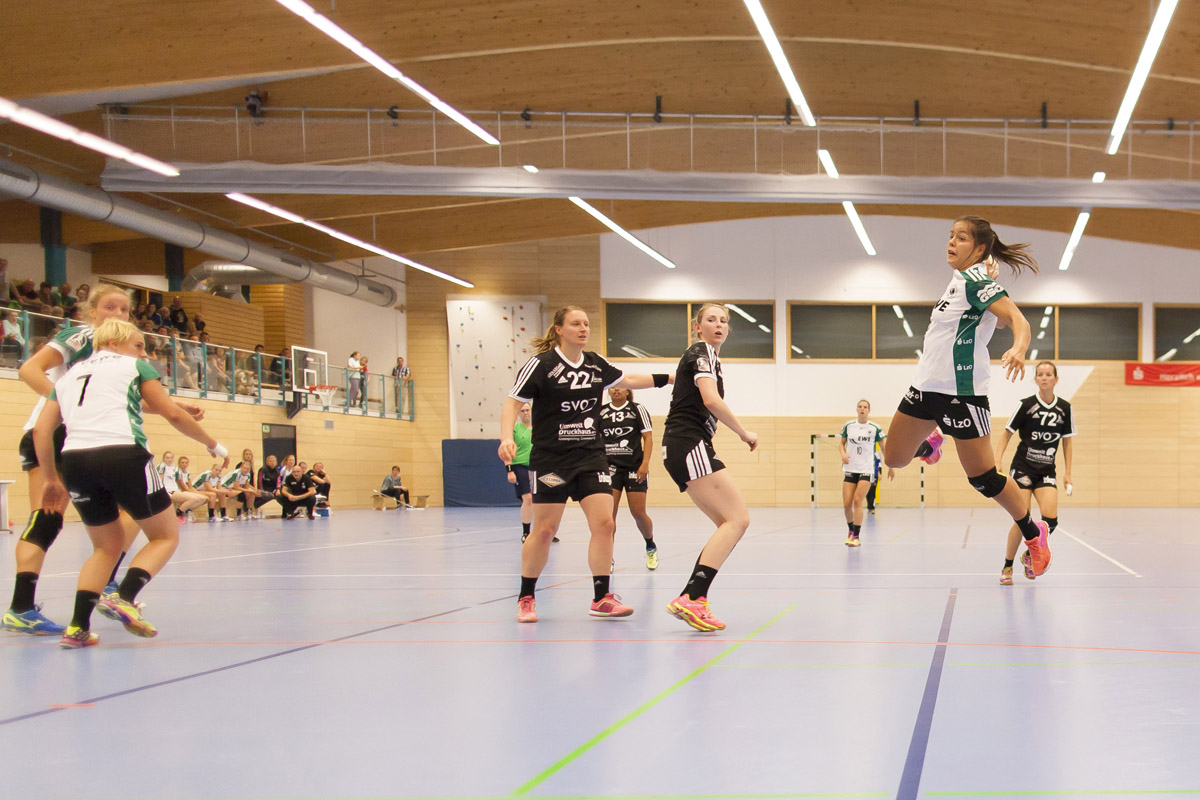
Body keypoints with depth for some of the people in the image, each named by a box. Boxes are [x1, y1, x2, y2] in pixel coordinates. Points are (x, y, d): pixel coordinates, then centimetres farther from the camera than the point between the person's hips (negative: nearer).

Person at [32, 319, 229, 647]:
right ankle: (124, 598, -13)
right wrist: (213, 445, 18)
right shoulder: (135, 367, 14)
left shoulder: (69, 374, 26)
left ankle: (77, 626, 5)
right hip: (123, 455, -5)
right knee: (165, 536, 11)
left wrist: (51, 480, 22)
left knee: (107, 546, 22)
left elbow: (41, 429, 16)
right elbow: (172, 414, 7)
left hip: (75, 460, 5)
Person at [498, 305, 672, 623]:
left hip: (591, 457, 5)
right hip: (550, 460, -5)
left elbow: (627, 381, 25)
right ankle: (525, 598, 15)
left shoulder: (596, 364, 8)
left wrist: (668, 378, 25)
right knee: (544, 530, -2)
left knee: (604, 523, -6)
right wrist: (506, 438, -25)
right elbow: (512, 403, -10)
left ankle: (601, 598, 4)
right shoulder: (541, 364, -8)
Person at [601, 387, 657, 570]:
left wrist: (645, 463, -12)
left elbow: (648, 437, -1)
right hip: (610, 467, 2)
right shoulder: (601, 412, 7)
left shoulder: (637, 410, 2)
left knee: (638, 512, -2)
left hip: (635, 468, -2)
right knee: (609, 512, -9)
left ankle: (651, 547, 25)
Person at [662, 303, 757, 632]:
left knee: (729, 523, 7)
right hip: (689, 444, -10)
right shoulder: (702, 353, -6)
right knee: (738, 518, -15)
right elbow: (711, 400, -19)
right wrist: (744, 433, -11)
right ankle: (692, 599, -25)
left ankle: (689, 599, -2)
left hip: (682, 448, 10)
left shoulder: (706, 355, 24)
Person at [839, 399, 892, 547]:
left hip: (866, 470, -2)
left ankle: (856, 537, -10)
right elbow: (841, 443, 16)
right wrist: (843, 454, -5)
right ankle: (851, 530, 23)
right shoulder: (848, 426, 4)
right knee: (846, 504, -3)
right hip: (850, 469, 3)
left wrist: (891, 467, 8)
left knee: (857, 501, -15)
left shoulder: (875, 428, -2)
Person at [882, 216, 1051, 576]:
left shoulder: (978, 282, -15)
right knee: (894, 458, 13)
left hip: (962, 392, -8)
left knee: (983, 478, -2)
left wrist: (1018, 349, -47)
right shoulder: (960, 279, 10)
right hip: (927, 385, 8)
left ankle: (1034, 534, 17)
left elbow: (1017, 319, -28)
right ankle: (929, 442, 46)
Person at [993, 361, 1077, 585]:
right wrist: (997, 461, -12)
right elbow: (1007, 432, -1)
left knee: (1050, 518, -14)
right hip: (1022, 468, -3)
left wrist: (1067, 473, 8)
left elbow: (1067, 441, 11)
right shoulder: (1026, 405, -7)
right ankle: (1007, 567, 7)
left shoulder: (1065, 408, 2)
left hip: (1046, 471, 3)